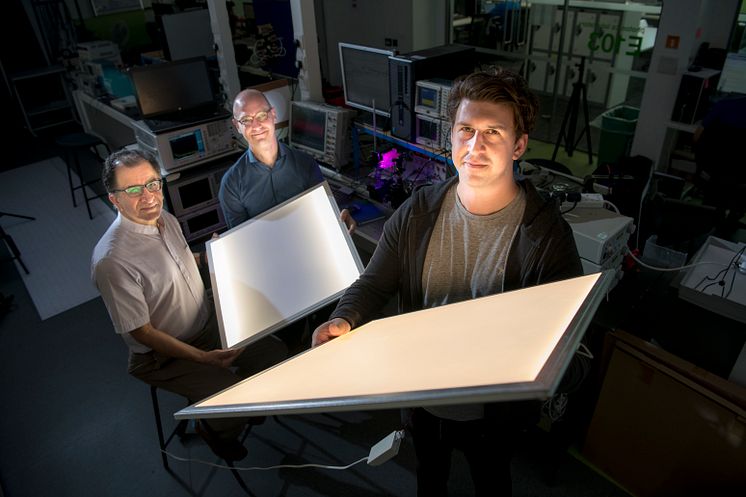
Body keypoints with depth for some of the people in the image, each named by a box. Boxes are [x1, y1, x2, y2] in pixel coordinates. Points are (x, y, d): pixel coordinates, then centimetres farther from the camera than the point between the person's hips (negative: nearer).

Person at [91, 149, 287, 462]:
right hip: (162, 354, -7)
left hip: (208, 324, 7)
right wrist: (202, 358, -29)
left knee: (276, 353, 2)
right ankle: (215, 430, 17)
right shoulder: (111, 260, -29)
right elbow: (141, 331, -23)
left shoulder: (166, 220, -4)